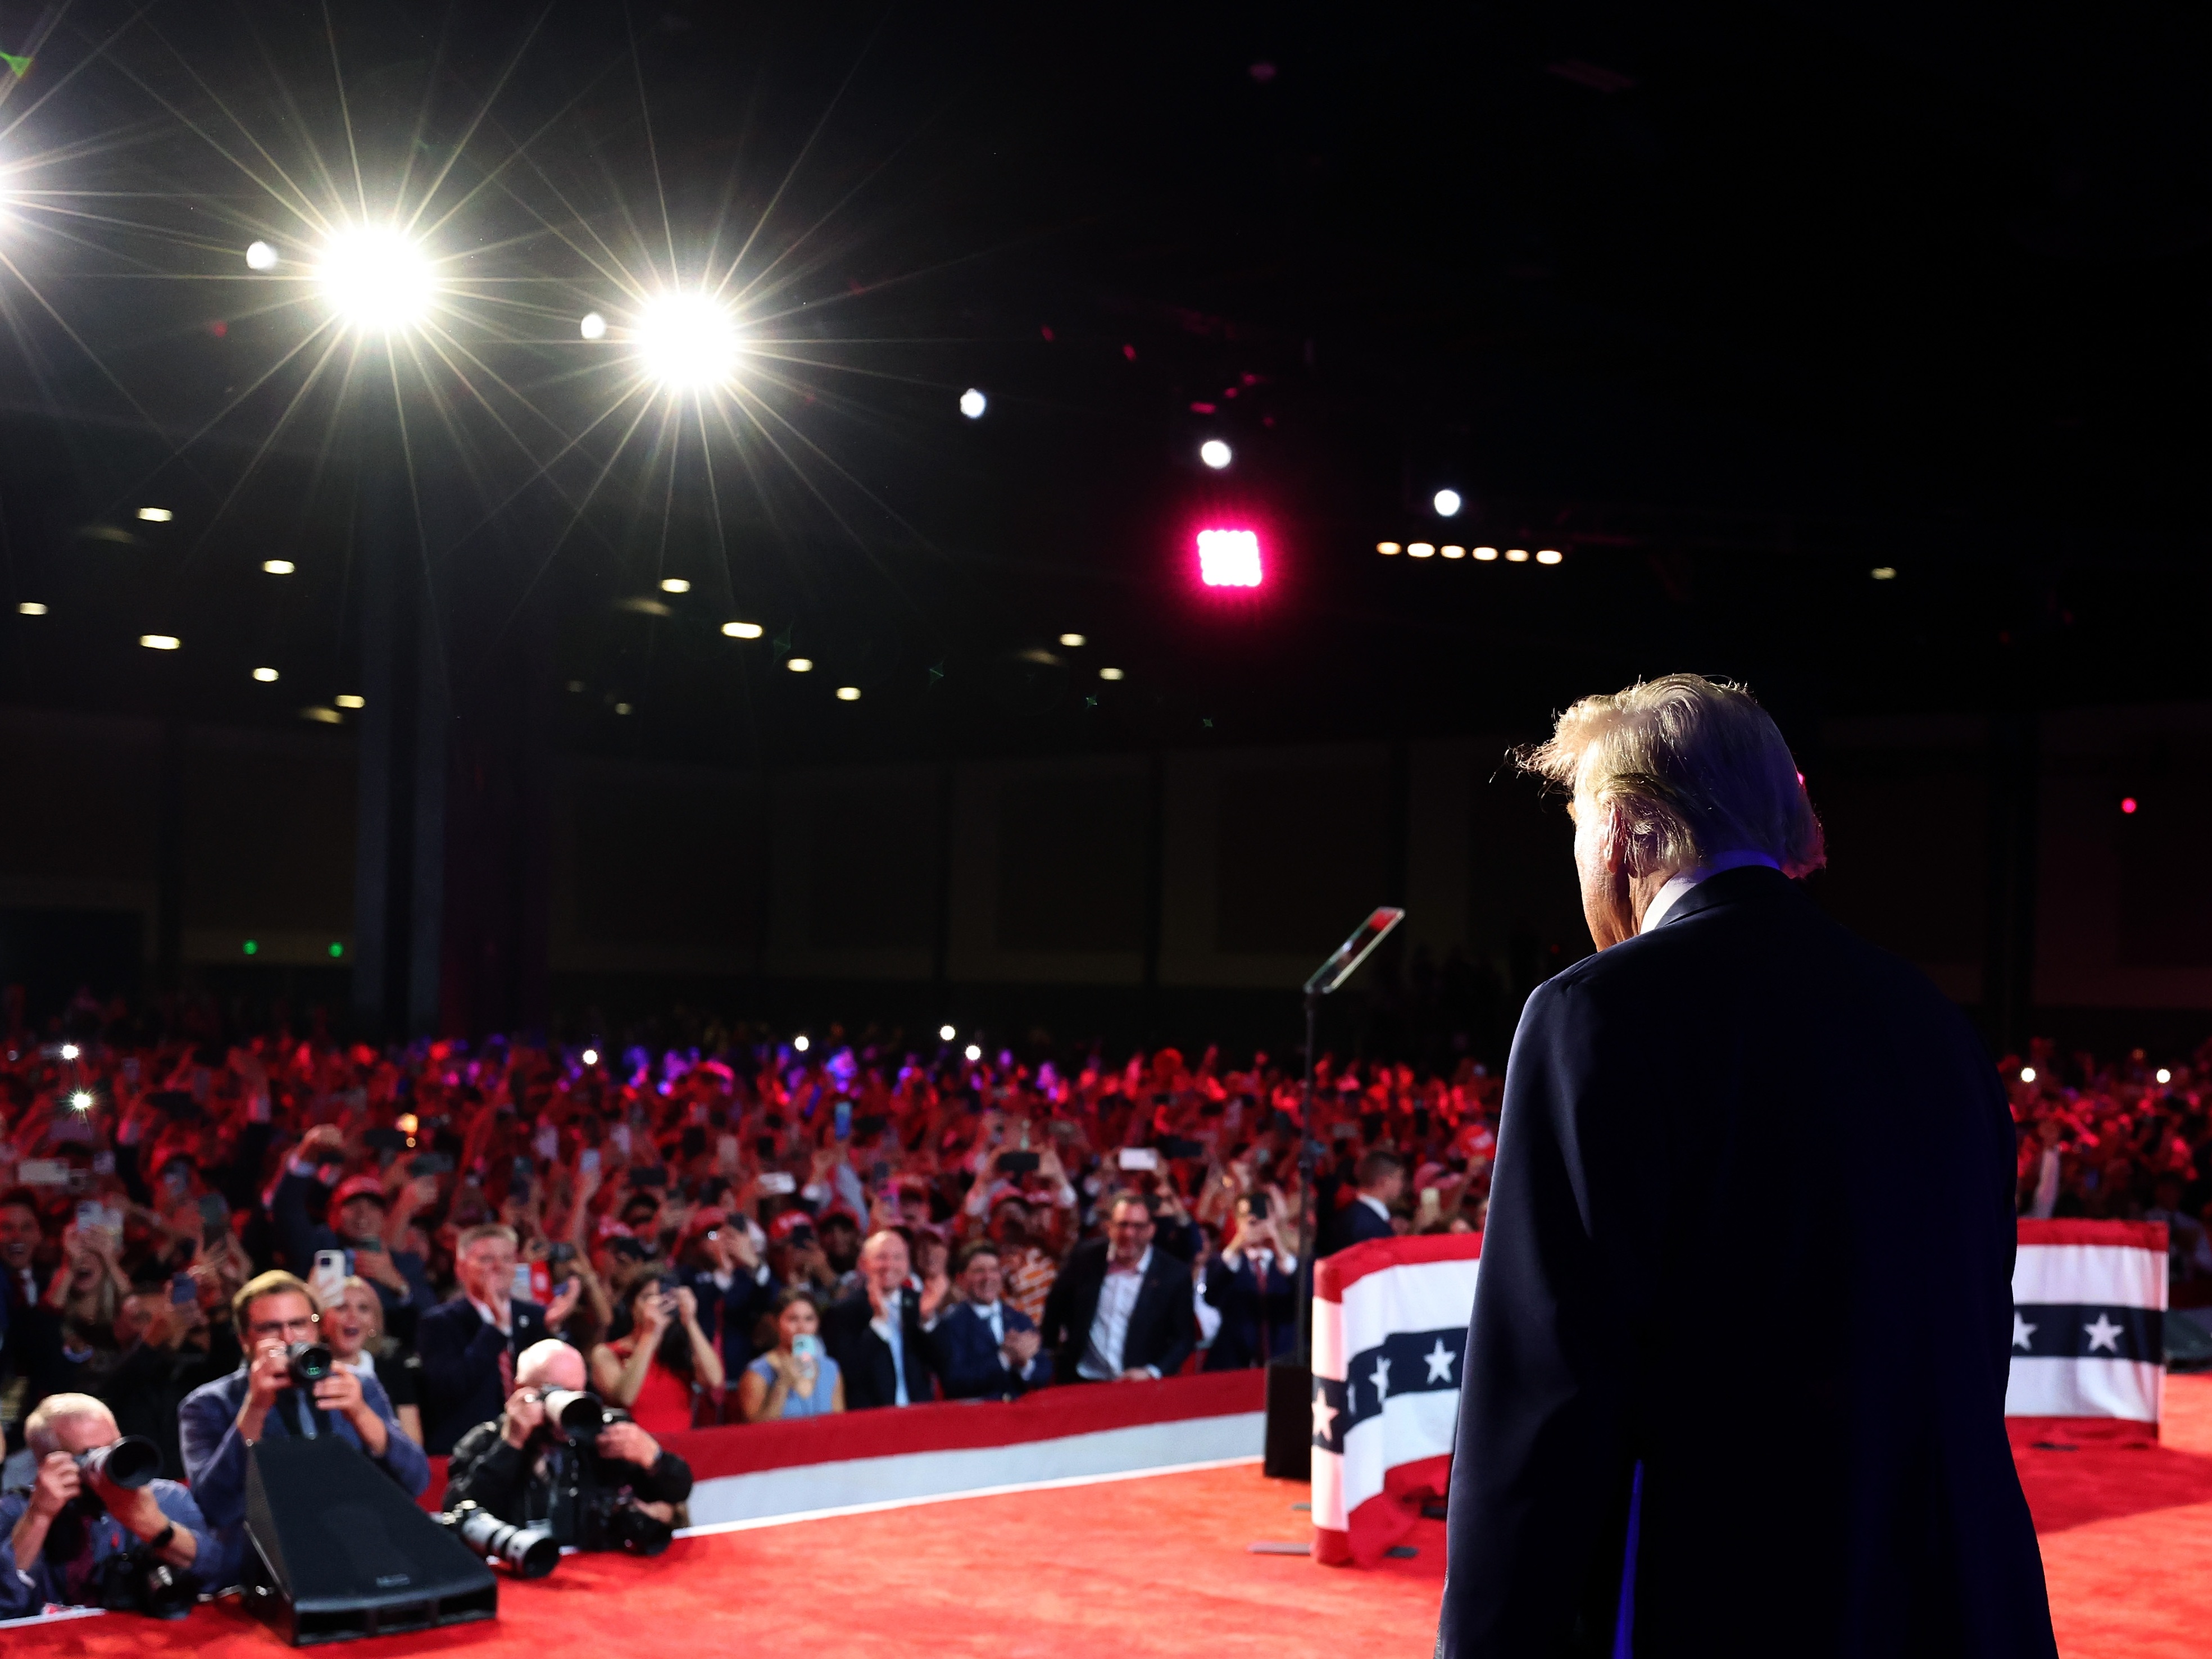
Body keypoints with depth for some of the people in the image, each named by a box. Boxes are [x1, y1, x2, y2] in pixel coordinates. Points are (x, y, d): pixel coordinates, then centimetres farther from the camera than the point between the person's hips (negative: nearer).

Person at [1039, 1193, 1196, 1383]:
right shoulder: (1085, 1257, 4)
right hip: (1079, 1382, 1)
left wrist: (1152, 1373, -12)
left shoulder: (1174, 1274, -2)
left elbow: (1185, 1338, 0)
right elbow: (1054, 1309, 18)